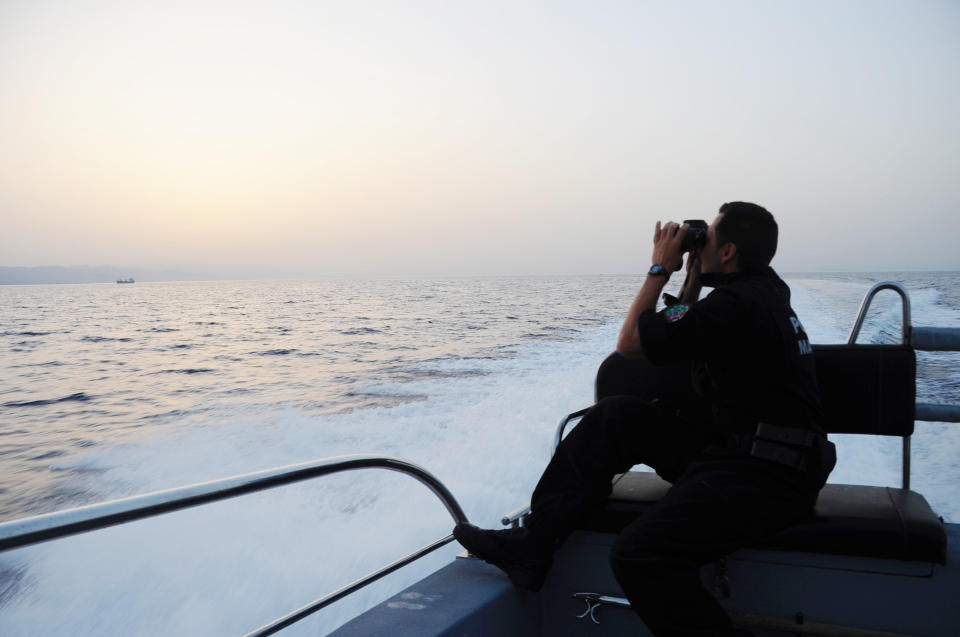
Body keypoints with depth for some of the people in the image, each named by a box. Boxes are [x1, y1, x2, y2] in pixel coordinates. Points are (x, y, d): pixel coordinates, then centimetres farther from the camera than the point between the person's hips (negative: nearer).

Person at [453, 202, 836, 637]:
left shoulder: (736, 303, -18)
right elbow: (680, 333, 26)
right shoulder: (764, 287, 13)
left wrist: (660, 269, 0)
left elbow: (629, 342, -9)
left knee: (638, 556, -27)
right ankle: (533, 544, 3)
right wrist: (693, 276, 16)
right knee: (615, 415, 5)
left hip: (767, 474, -11)